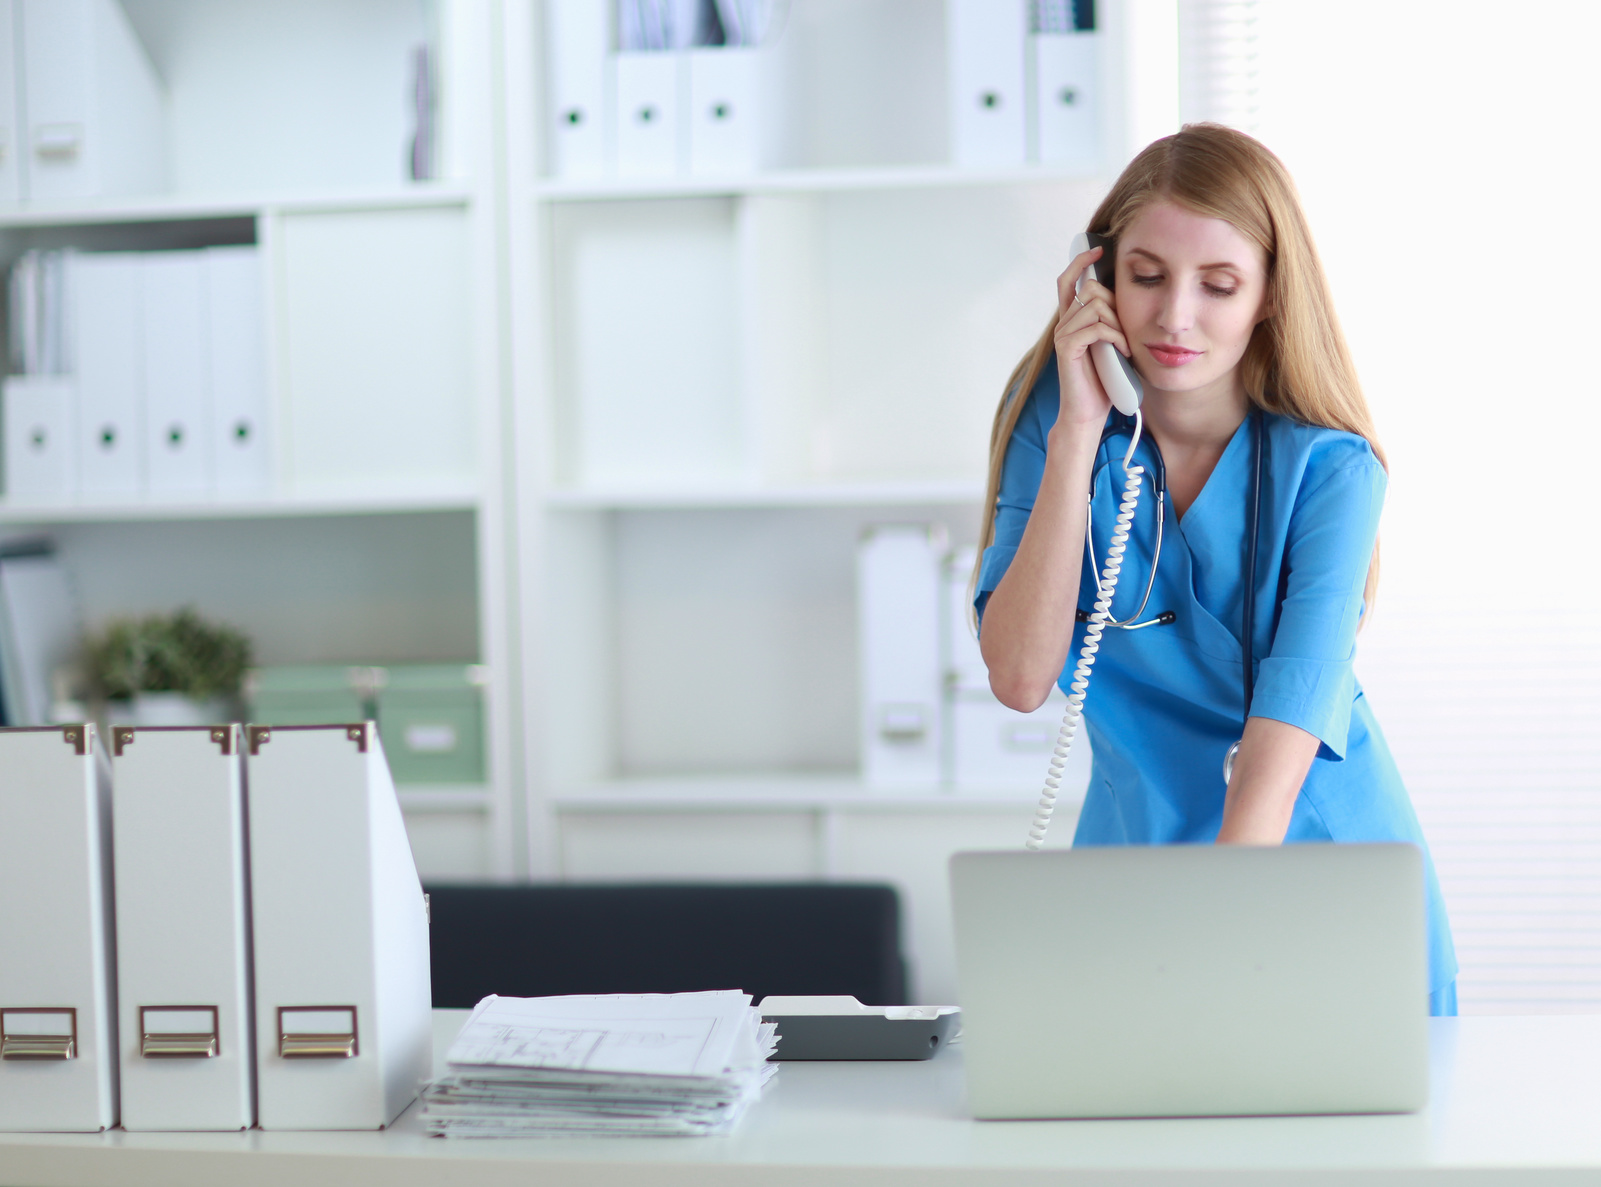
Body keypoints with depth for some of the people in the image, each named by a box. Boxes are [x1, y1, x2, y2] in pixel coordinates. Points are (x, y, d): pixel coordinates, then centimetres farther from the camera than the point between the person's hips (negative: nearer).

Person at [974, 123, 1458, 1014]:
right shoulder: (1052, 420, -4)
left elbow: (1291, 710, -24)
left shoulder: (1328, 465, -12)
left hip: (1330, 856, -1)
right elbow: (1021, 677, -15)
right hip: (1139, 843, 1)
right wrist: (1080, 432, -18)